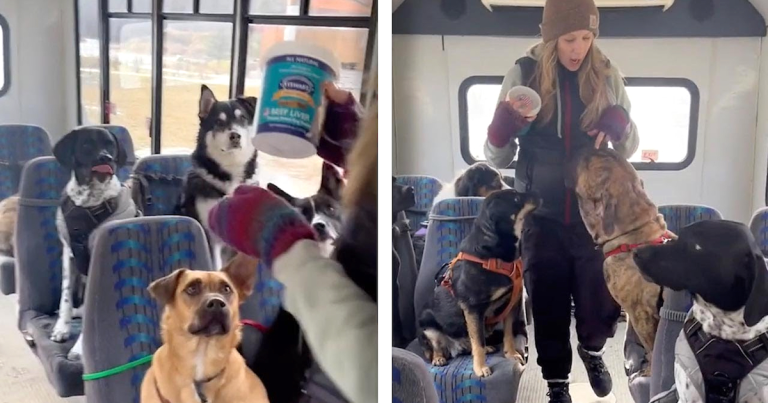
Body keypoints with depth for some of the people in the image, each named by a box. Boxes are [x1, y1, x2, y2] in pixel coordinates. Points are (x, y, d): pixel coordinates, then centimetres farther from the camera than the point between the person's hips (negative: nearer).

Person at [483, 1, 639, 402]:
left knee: (602, 304, 9)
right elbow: (496, 157, -5)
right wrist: (506, 121, -26)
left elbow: (629, 148, 7)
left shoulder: (606, 75, -4)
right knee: (548, 307, 9)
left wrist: (619, 124, -15)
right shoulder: (524, 74, -8)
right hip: (542, 216, -1)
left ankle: (592, 350, 44)